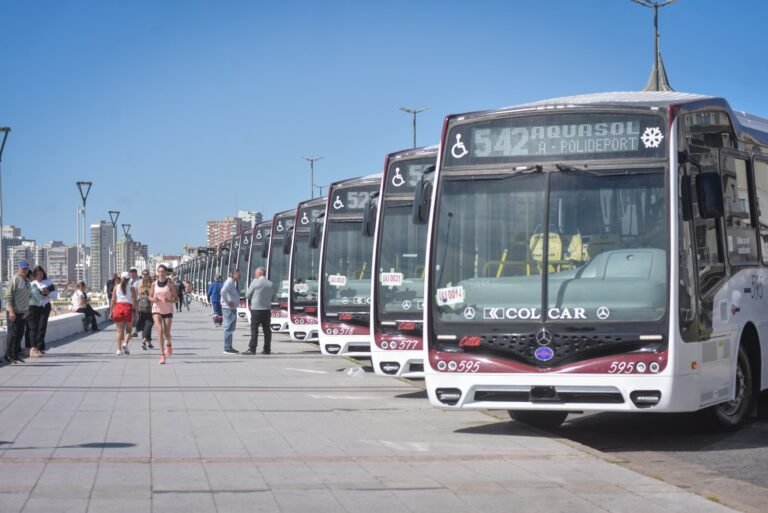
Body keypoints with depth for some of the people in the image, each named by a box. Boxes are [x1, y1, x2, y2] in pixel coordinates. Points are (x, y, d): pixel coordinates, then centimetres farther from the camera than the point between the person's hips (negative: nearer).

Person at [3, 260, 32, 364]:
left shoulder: (27, 281, 14)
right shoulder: (14, 280, -10)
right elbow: (8, 297, -14)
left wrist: (27, 311, 9)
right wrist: (11, 311, -20)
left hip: (23, 313, 7)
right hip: (13, 312, -7)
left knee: (20, 334, 9)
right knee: (12, 334, -6)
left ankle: (15, 355, 16)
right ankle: (8, 356, 0)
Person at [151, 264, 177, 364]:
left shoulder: (170, 284, -4)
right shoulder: (154, 284, 2)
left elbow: (176, 299, -2)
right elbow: (150, 296, 12)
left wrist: (170, 300, -23)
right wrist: (153, 299, -11)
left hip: (168, 311, -1)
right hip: (157, 310, 1)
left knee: (167, 334, 5)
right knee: (160, 331, -15)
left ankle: (168, 344, 42)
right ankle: (162, 355, -16)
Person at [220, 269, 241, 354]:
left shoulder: (233, 283, 16)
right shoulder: (229, 282, -15)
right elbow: (223, 291, -31)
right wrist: (227, 302, -22)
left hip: (232, 308, 11)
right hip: (228, 308, -11)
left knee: (231, 328, 15)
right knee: (229, 328, -9)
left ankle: (229, 347, 21)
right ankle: (227, 348, -8)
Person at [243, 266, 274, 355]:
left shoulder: (255, 282, -8)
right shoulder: (270, 284, 7)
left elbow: (247, 295, -3)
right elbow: (271, 297, 13)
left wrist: (250, 303, 16)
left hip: (256, 309, -5)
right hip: (267, 309, 5)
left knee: (254, 330, -3)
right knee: (267, 330, 7)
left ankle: (252, 349, -5)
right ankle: (267, 349, 8)